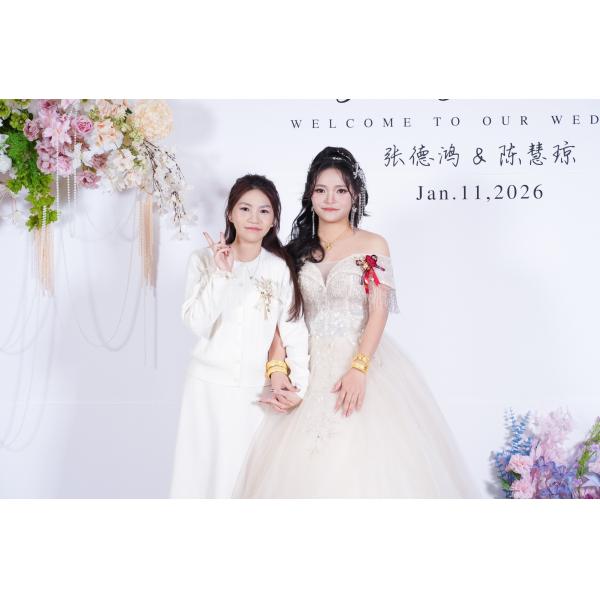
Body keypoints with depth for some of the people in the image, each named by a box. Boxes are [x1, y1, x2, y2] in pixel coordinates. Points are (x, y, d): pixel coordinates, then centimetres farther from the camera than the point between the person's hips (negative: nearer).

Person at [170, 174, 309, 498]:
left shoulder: (281, 268, 0)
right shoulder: (204, 260, -2)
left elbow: (294, 331, -3)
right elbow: (198, 324, -11)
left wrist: (298, 384, -12)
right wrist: (221, 274, -18)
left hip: (259, 390, 1)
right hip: (211, 386, 0)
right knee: (207, 469, 6)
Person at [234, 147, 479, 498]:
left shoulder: (372, 245, 2)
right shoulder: (297, 249, 11)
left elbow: (379, 310, -7)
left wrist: (358, 368, -20)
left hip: (362, 360, -3)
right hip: (310, 369, 3)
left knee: (362, 459, -7)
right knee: (303, 465, 0)